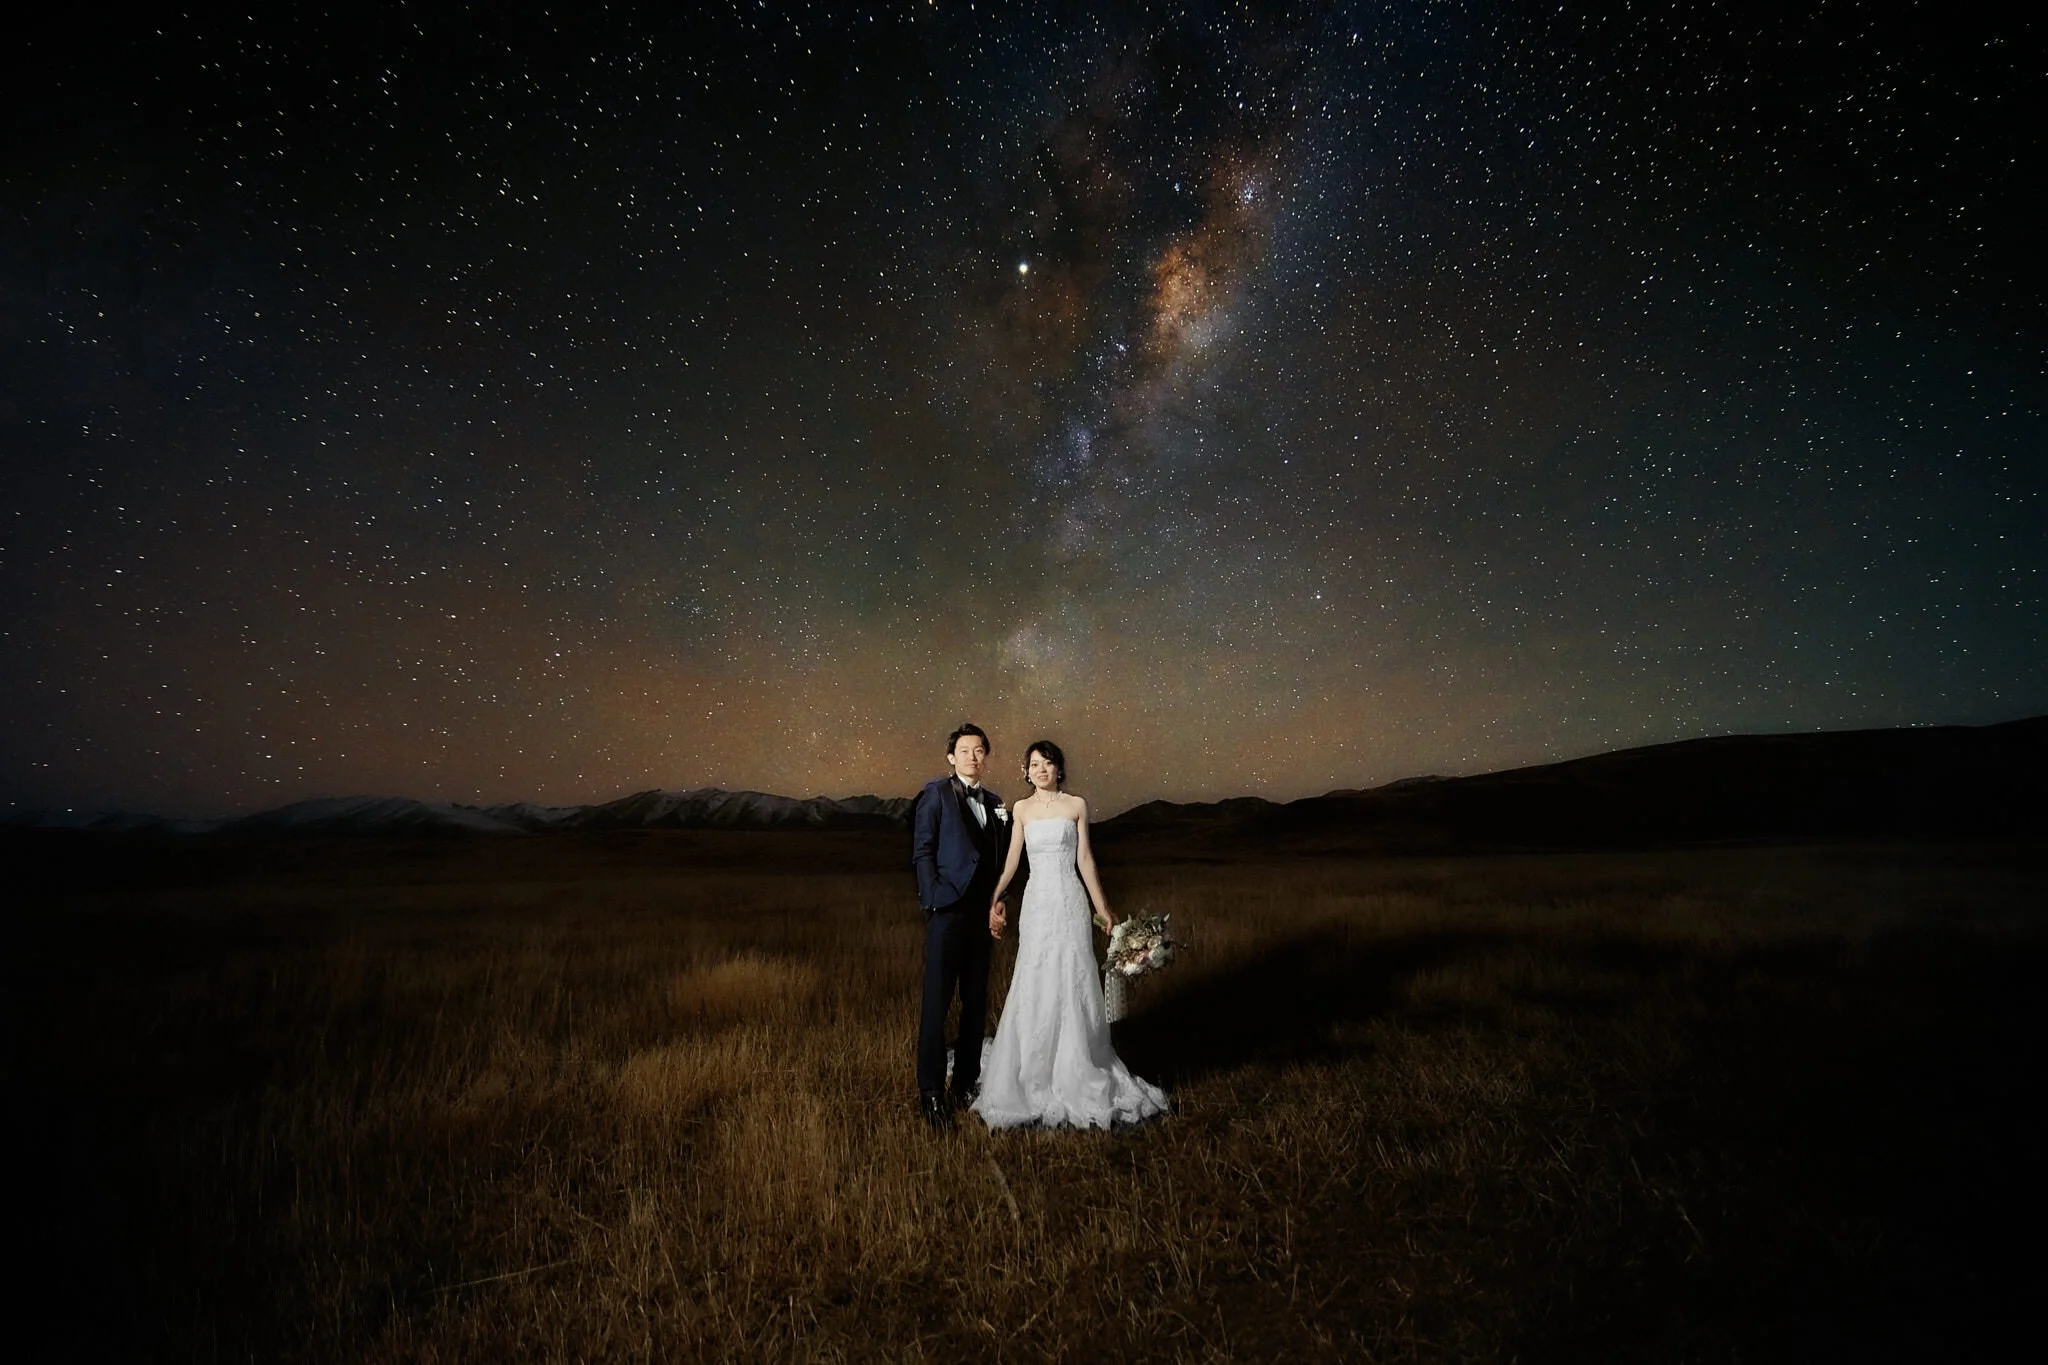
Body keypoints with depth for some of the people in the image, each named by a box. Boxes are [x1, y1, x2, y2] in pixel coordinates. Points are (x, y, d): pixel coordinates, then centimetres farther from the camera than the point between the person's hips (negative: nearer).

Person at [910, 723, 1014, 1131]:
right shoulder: (936, 793, -1)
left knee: (976, 1003, 12)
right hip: (948, 911, -6)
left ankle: (966, 1085, 25)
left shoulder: (995, 803, 15)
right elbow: (922, 850, -6)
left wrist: (999, 898, 5)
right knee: (937, 1003, -3)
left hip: (982, 913, 6)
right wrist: (934, 898, -13)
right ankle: (931, 1093, 7)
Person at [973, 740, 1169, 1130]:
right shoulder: (1022, 808, 7)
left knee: (1072, 985, 2)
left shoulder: (1076, 805, 2)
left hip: (1070, 900, -1)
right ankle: (1035, 1075, 18)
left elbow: (1084, 859, 4)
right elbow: (1012, 859, 7)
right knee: (1034, 988, 3)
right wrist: (995, 900, 0)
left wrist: (1101, 907, 4)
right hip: (1036, 902, 1)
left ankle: (1076, 1074, 17)